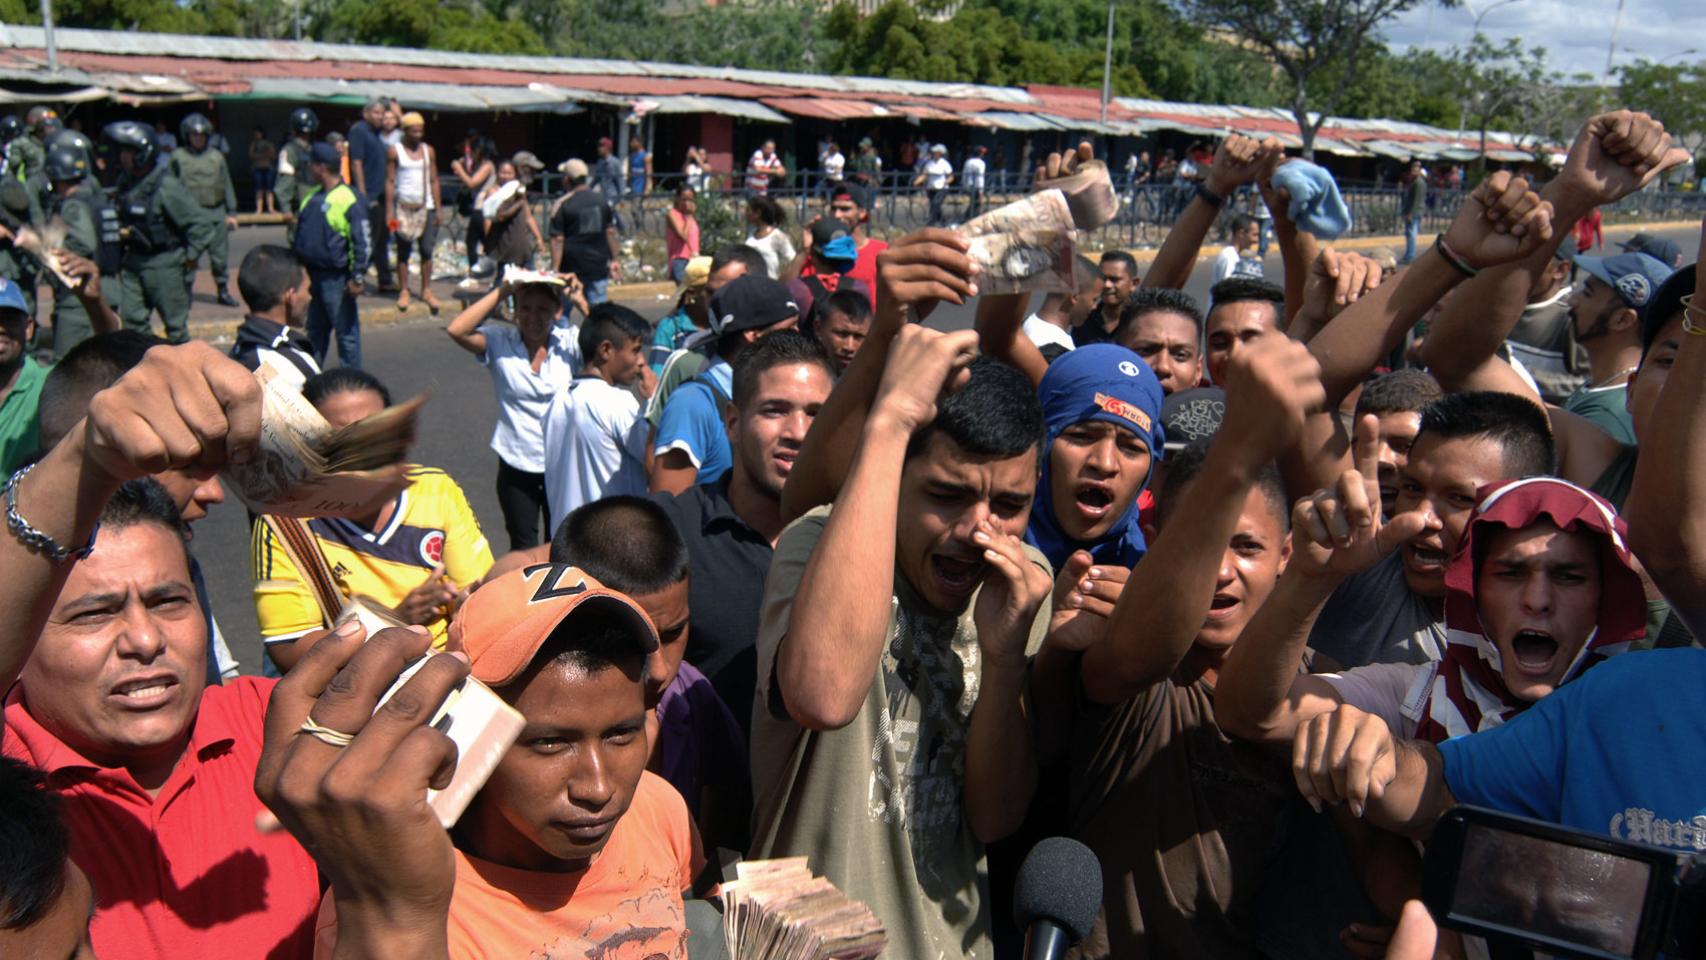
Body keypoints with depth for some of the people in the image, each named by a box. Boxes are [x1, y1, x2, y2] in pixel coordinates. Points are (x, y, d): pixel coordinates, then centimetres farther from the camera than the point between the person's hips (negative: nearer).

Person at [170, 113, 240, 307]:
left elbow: (227, 186, 13)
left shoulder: (217, 157, 10)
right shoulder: (178, 157, 4)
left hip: (215, 213, 2)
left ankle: (222, 291, 16)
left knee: (220, 255, 5)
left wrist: (231, 213, 10)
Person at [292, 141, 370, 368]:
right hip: (310, 274, 8)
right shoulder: (312, 198, 12)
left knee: (346, 332, 0)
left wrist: (358, 277, -16)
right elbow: (299, 232, 22)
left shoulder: (349, 201, -12)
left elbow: (361, 243, -13)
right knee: (314, 331, 17)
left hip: (335, 278, -8)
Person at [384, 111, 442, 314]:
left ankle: (426, 291, 6)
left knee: (427, 250, 0)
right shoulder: (394, 151, 0)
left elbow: (434, 181, 12)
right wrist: (389, 210, -8)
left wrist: (438, 208, 5)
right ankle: (404, 292, 6)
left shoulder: (429, 151, 9)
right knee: (403, 251, 2)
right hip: (404, 207, -3)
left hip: (426, 207, 3)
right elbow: (390, 181, -1)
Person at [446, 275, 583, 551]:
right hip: (516, 465, 0)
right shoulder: (500, 343, -6)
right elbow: (456, 330, -19)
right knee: (523, 549, 14)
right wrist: (500, 292, -18)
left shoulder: (570, 342, -4)